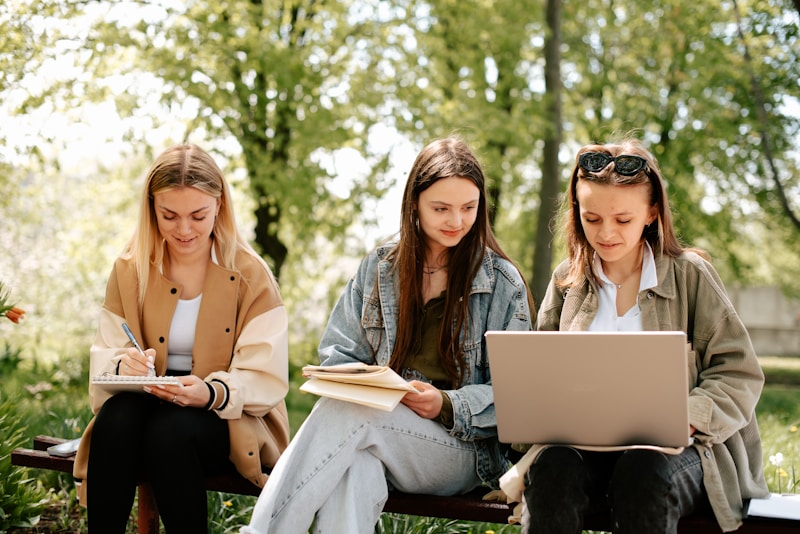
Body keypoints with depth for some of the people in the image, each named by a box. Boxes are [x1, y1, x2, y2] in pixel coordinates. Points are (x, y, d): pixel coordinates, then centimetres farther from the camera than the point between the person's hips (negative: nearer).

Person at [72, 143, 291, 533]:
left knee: (169, 431, -33)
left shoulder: (250, 275, -4)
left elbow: (267, 379, -8)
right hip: (147, 404, 3)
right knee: (114, 419, -30)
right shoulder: (129, 270, 6)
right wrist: (122, 365, -21)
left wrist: (213, 393, -28)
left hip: (233, 418, -2)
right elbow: (104, 353, 4)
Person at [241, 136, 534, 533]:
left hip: (463, 449, -2)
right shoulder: (378, 268, 13)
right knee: (351, 468, -39)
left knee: (347, 414, -33)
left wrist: (446, 405, -18)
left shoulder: (503, 283, 4)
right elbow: (337, 354, 13)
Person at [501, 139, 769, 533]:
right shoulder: (567, 280, 15)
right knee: (552, 465, -32)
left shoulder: (690, 275, 6)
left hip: (678, 447, -2)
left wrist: (686, 419, -17)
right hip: (585, 445, 2)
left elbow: (739, 374, 1)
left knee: (642, 472, -36)